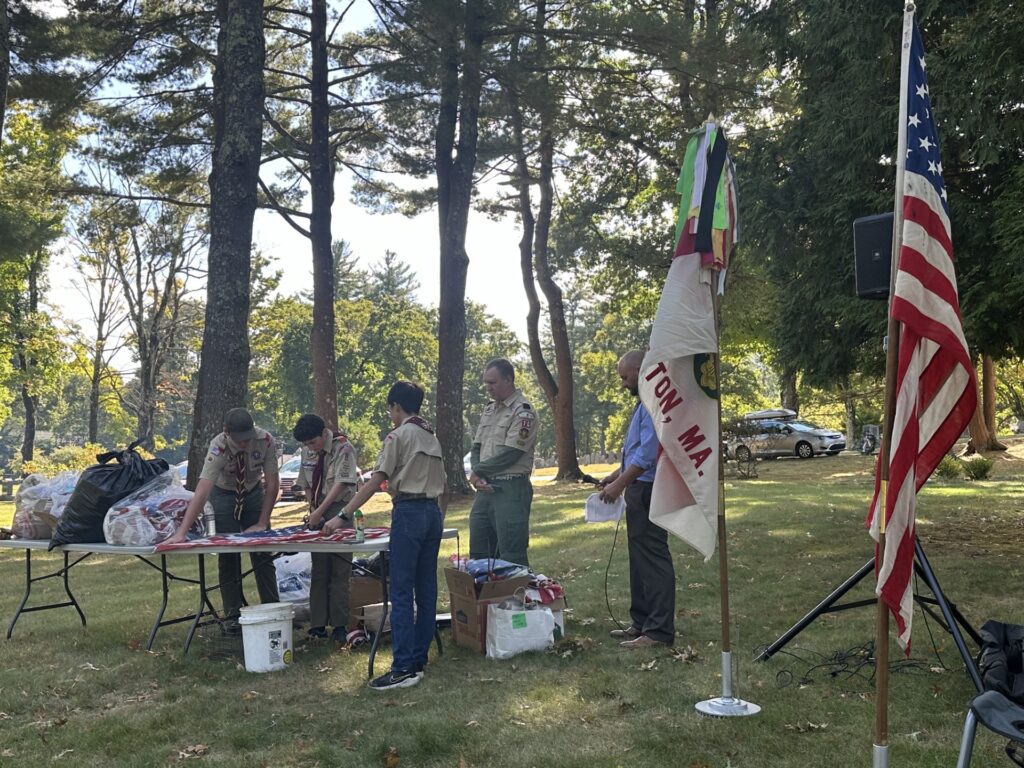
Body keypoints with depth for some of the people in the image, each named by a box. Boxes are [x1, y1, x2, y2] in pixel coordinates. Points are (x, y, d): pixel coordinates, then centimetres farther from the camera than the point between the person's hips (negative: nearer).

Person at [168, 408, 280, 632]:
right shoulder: (218, 448, -34)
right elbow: (201, 493, -41)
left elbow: (272, 483, -19)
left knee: (263, 554, -2)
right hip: (224, 494, -2)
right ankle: (232, 617, 6)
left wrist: (262, 524, -20)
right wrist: (181, 532, -49)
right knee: (228, 556, -4)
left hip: (254, 492, 2)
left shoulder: (265, 440, -28)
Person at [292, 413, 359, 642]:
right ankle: (317, 625, 13)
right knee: (318, 570, 7)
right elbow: (306, 485, 16)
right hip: (318, 515, 6)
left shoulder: (343, 449, -11)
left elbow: (341, 484, -18)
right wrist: (313, 511, 4)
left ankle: (339, 625, 5)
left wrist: (319, 511, -22)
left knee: (339, 571, -2)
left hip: (340, 513, -5)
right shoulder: (307, 452, 8)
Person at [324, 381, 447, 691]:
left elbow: (375, 481, -11)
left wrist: (342, 516, -11)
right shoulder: (432, 438, 18)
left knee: (401, 594, -7)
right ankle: (418, 661, 14)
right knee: (426, 591, 9)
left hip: (409, 512, -8)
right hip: (433, 512, 8)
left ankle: (403, 669, -9)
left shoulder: (399, 435, -4)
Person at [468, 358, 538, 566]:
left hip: (510, 490, -8)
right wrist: (477, 477, -5)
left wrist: (477, 470, -4)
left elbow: (510, 454, -16)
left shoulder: (523, 413, -10)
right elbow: (476, 447, 14)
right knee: (478, 553, 13)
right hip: (485, 489, 8)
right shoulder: (489, 410, 15)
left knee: (512, 556, -4)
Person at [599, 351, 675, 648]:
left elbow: (648, 453, -23)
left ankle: (659, 630, 0)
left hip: (649, 490, -11)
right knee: (639, 559, 14)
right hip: (639, 490, 11)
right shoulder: (644, 403, 17)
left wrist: (619, 485, -18)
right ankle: (641, 623, 22)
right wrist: (616, 475, 17)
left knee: (652, 559, -6)